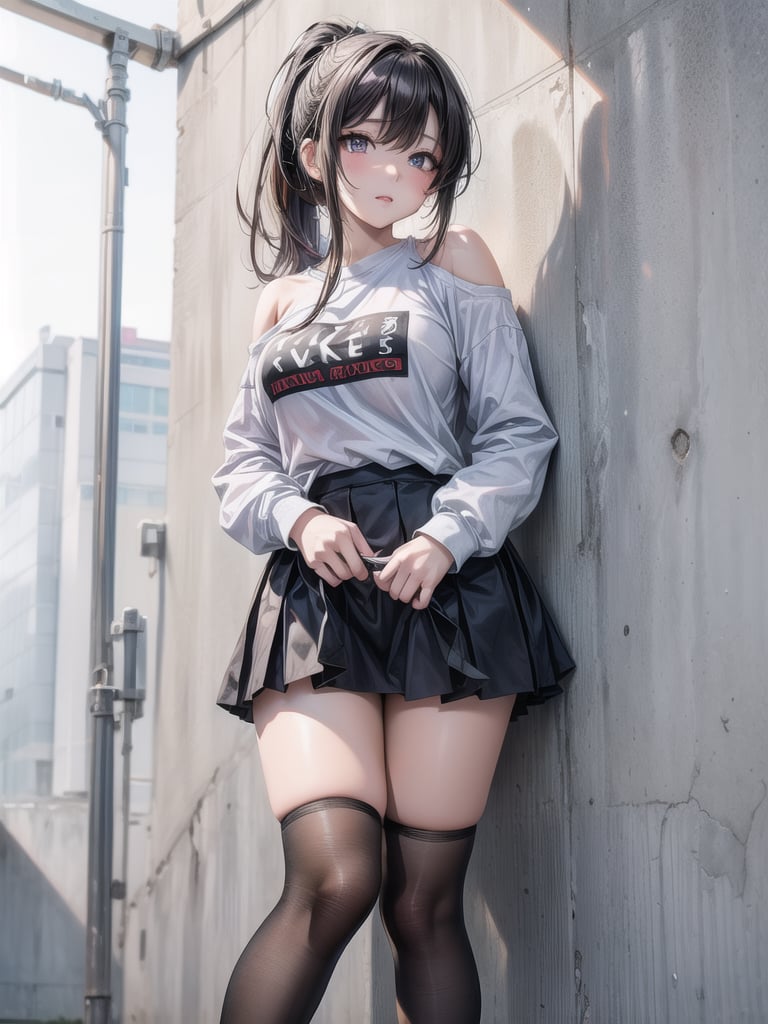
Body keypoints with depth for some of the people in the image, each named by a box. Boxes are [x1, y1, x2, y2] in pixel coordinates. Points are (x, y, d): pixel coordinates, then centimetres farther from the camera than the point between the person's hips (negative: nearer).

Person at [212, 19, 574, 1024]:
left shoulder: (455, 262, 11)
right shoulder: (283, 300, 19)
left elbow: (518, 433, 5)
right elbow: (243, 463, 17)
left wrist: (446, 536, -12)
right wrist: (296, 519, -5)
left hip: (447, 584, -1)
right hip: (316, 590, 1)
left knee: (425, 902, -2)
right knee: (334, 878, -19)